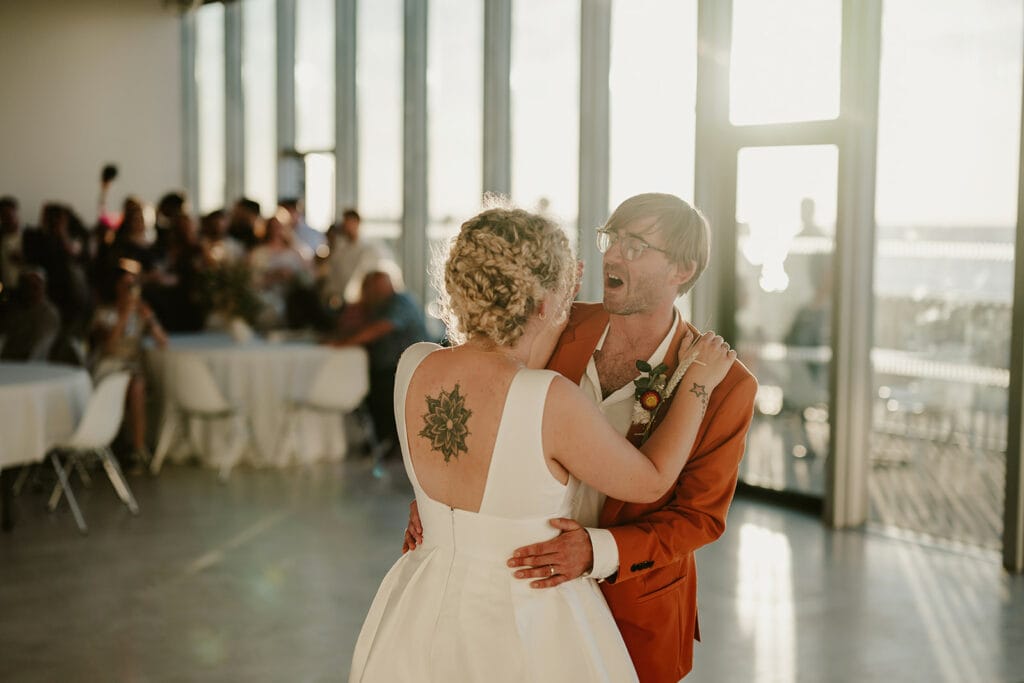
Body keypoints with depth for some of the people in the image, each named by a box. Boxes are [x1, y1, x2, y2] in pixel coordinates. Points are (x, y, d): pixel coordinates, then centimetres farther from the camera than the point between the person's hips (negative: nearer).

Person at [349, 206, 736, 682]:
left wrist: (562, 312, 14)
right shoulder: (554, 401, -28)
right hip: (527, 635, -4)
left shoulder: (412, 369, -13)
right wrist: (697, 382, -1)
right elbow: (651, 481, -12)